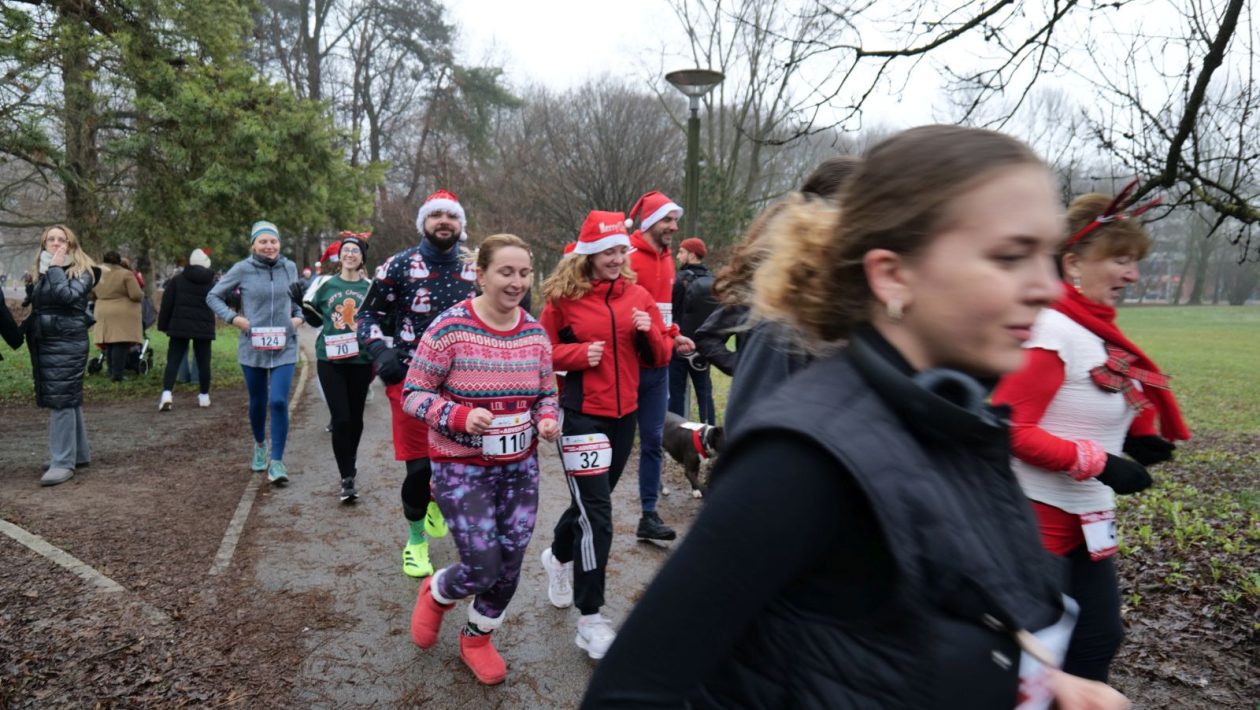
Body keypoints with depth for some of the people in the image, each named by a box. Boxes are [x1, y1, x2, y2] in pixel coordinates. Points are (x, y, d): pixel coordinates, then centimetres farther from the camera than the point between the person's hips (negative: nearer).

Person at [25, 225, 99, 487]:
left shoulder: (82, 271, -4)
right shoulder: (40, 272, 16)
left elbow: (66, 295, -22)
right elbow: (36, 306, 21)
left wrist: (56, 268, -12)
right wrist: (27, 328, 14)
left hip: (68, 343, -7)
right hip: (44, 343, 7)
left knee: (62, 399, -9)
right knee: (69, 398, 11)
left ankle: (63, 462, -6)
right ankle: (80, 453, 20)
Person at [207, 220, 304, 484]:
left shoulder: (289, 268, 3)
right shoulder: (242, 269, -4)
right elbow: (213, 296, 5)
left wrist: (298, 317, 1)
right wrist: (234, 318, -7)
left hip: (284, 348, 0)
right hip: (252, 347, 0)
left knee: (279, 402, -10)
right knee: (257, 402, 14)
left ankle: (277, 461, -1)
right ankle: (259, 446, 40)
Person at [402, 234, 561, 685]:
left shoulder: (535, 333, 0)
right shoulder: (449, 328, -16)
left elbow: (546, 394, 11)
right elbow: (413, 394, -11)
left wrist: (548, 420, -11)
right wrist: (459, 416, -27)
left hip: (520, 466, 5)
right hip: (461, 468, -5)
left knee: (509, 567, 9)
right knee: (482, 569, -6)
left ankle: (477, 639, 38)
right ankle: (435, 593, 32)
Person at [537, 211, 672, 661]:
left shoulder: (639, 296, 4)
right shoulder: (564, 298, -6)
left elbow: (660, 359, 7)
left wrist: (649, 333, -13)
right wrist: (579, 353, -16)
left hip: (625, 415, 5)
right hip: (582, 415, -5)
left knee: (592, 502, 20)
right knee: (596, 515, -8)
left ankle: (558, 556, 50)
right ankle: (590, 621, 4)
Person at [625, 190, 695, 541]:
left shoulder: (666, 258, 13)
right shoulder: (628, 257, -13)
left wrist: (673, 335, 6)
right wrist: (666, 338, -19)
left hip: (658, 365, 8)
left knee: (653, 441, 12)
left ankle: (649, 515, 23)